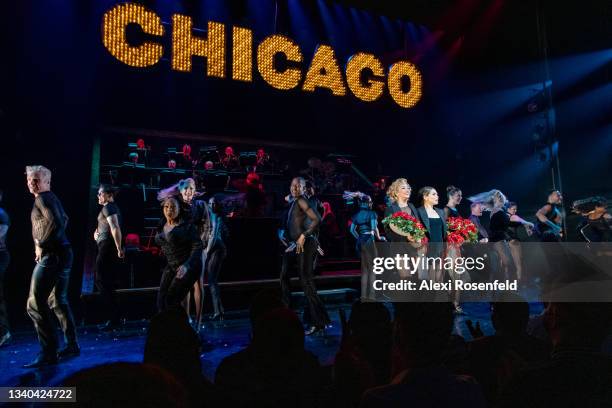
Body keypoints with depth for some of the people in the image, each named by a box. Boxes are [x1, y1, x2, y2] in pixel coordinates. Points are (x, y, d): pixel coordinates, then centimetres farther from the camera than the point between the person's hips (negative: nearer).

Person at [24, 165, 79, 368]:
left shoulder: (42, 198, -10)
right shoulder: (52, 198, 18)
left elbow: (56, 222, -25)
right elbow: (64, 220, 31)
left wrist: (40, 244, -14)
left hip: (51, 255, -10)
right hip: (62, 253, 10)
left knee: (35, 303, -7)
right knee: (58, 301, 16)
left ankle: (49, 353, -4)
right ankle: (72, 345, 21)